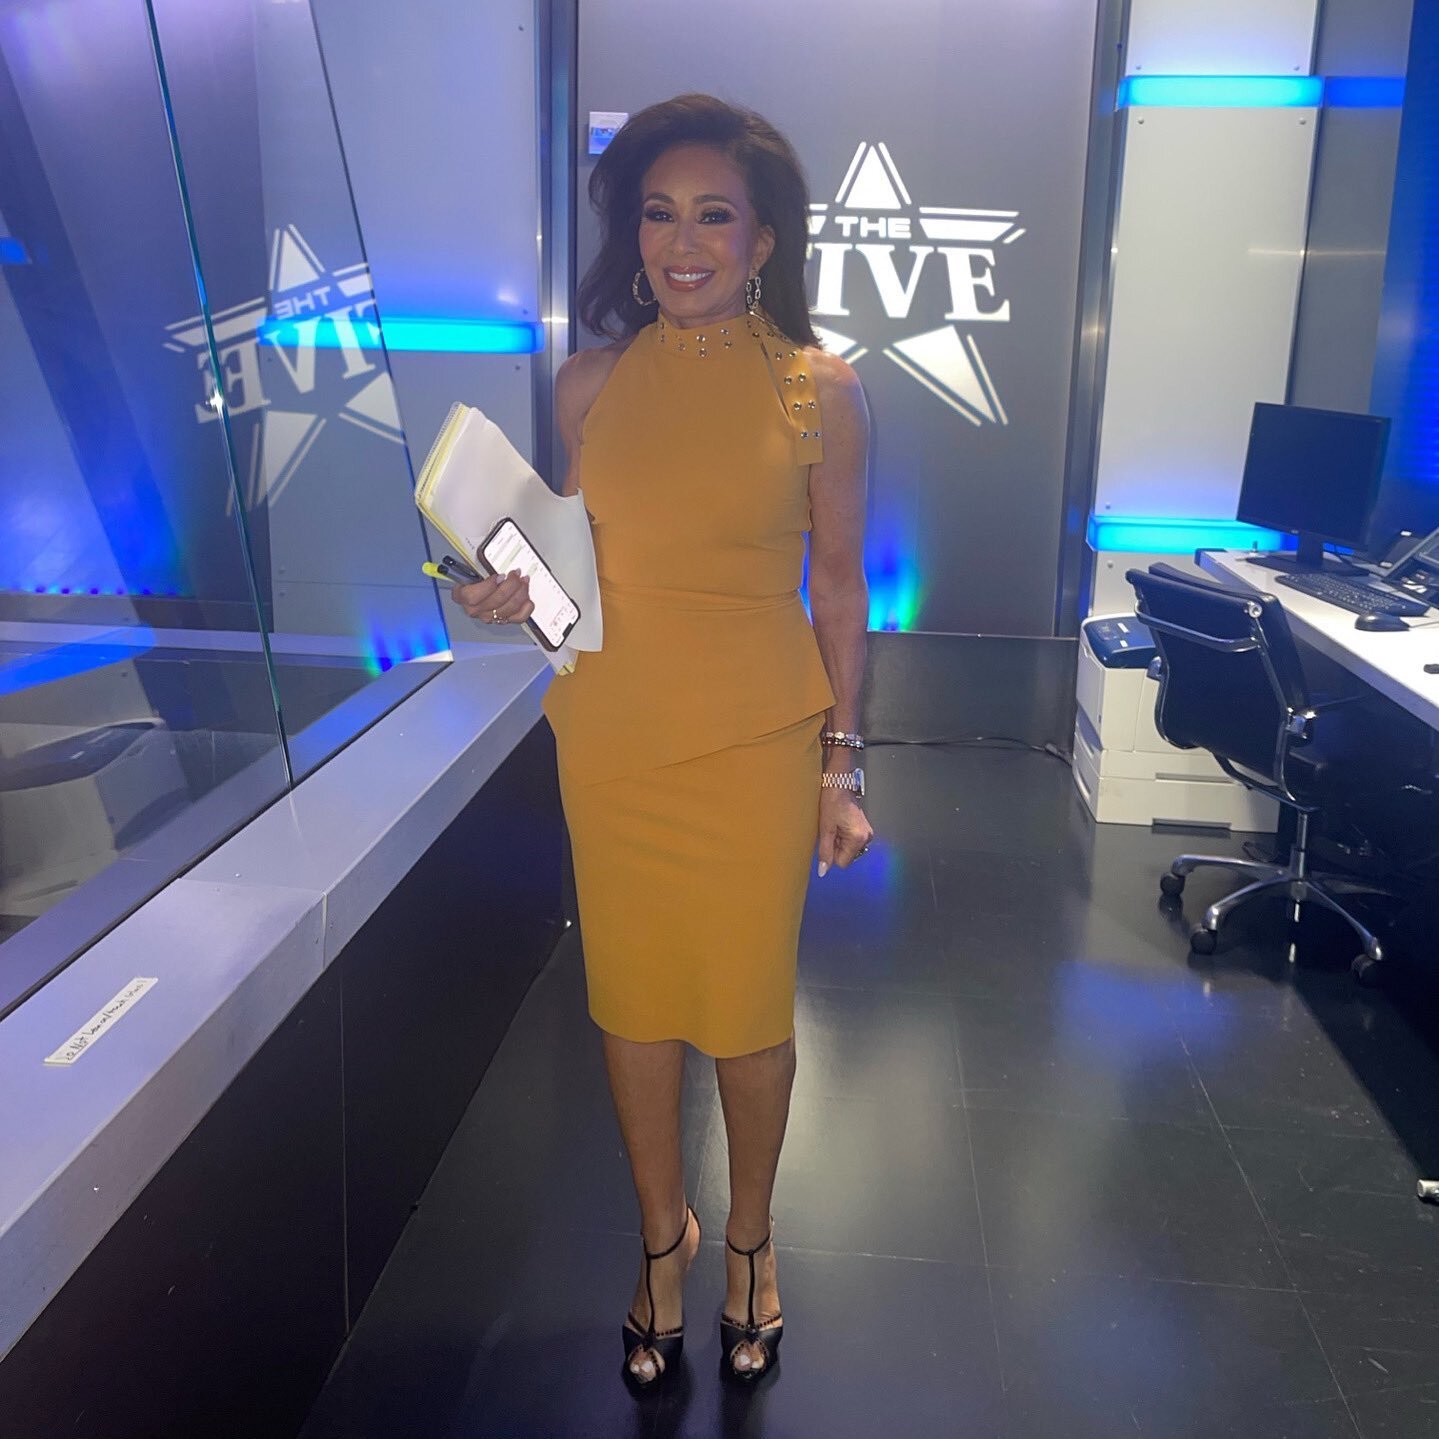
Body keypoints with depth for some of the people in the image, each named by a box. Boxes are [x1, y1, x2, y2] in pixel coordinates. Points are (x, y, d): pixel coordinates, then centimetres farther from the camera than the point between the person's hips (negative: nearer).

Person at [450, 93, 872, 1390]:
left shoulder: (818, 390, -5)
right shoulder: (593, 383, 2)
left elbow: (837, 587, 0)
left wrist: (841, 764, -2)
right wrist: (517, 594, -9)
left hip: (756, 743, -2)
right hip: (614, 734, 3)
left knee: (749, 1006, 9)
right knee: (634, 1000, 13)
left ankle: (750, 1236, 37)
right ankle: (663, 1233, 38)